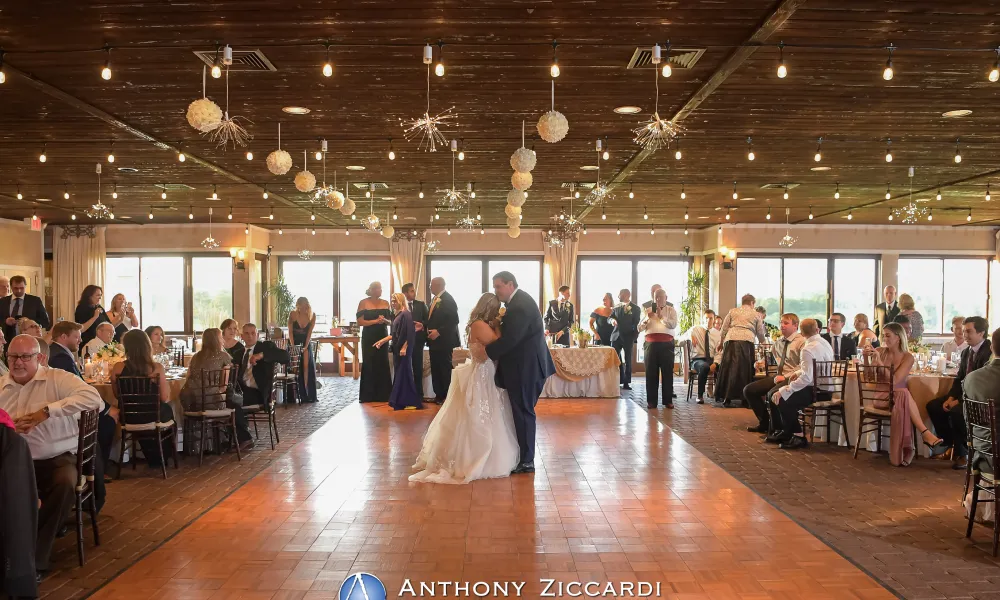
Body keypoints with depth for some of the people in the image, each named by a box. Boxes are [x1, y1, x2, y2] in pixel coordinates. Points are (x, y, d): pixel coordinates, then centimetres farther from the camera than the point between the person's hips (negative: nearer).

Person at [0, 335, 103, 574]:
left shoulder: (58, 379, -4)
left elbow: (93, 398, -21)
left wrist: (46, 411, -24)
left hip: (56, 459, -3)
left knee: (66, 483, -33)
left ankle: (35, 555, -18)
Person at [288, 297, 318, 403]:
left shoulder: (312, 315, -12)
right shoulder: (292, 314, -13)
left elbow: (310, 332, -11)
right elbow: (290, 331, -9)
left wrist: (305, 346, -17)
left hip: (305, 343, 0)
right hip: (295, 343, 0)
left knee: (306, 366, -8)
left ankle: (308, 395, -5)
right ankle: (296, 394, -2)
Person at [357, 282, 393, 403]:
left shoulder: (385, 303, 8)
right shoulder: (363, 303, -3)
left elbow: (390, 321, 9)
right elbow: (360, 321, -9)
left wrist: (384, 320, -13)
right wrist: (375, 321, -18)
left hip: (382, 337, 3)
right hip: (369, 338, -3)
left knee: (383, 364, 1)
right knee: (369, 365, -1)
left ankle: (382, 395, 7)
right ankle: (368, 396, 4)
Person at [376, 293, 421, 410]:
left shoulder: (406, 314, -12)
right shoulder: (397, 316, 14)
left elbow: (410, 333, -19)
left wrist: (404, 348, -23)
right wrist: (382, 341, 16)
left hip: (403, 349, -9)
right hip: (397, 349, 9)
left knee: (405, 373, -6)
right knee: (399, 374, 10)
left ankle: (411, 401, -1)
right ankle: (400, 400, 15)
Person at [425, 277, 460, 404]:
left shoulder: (448, 300, -15)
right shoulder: (435, 299, 14)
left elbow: (454, 321, -22)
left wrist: (439, 331, -23)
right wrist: (425, 326, 5)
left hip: (444, 341, -9)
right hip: (434, 340, 9)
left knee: (446, 369, -1)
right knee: (435, 369, 12)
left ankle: (448, 396, 8)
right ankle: (439, 395, 20)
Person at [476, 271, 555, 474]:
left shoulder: (520, 305, -20)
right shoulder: (520, 300, 13)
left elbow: (511, 338, -25)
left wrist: (486, 351, -18)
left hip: (526, 367, -10)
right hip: (525, 365, 10)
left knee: (523, 412, -2)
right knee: (522, 411, 15)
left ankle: (526, 461, 7)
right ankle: (524, 455, 24)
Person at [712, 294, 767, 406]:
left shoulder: (732, 311, 21)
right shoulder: (756, 315, 19)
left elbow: (724, 330, 16)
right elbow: (761, 335, 21)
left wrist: (722, 343, 27)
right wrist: (763, 341, 42)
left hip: (731, 339, 1)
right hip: (747, 341, -1)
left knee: (729, 368, 1)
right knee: (745, 369, 2)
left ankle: (727, 398, -1)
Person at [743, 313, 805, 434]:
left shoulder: (802, 341, -7)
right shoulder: (779, 342, 17)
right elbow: (769, 356, 35)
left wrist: (785, 376, -21)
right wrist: (762, 364, 16)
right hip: (777, 376, 8)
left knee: (773, 393, -35)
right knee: (748, 390, -1)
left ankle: (775, 428, -13)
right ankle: (764, 422, 12)